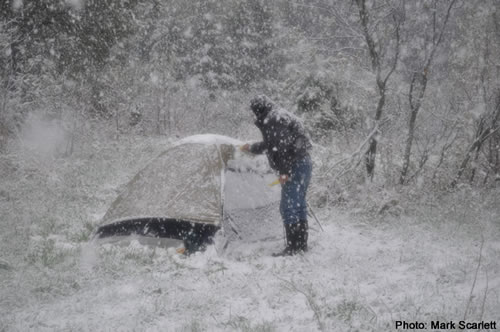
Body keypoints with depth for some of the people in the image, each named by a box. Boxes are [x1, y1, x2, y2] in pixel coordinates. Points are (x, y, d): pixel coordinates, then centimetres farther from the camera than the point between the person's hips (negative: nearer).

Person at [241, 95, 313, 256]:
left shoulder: (274, 119, -13)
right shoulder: (280, 116, 22)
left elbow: (283, 147, -23)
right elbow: (270, 143, 36)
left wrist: (284, 172, -24)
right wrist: (252, 148, 48)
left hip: (295, 166, -11)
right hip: (303, 164, 11)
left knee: (288, 207, -10)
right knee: (298, 205, 15)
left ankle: (293, 246, -10)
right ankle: (301, 244, 21)